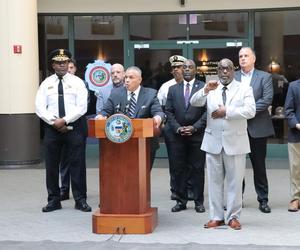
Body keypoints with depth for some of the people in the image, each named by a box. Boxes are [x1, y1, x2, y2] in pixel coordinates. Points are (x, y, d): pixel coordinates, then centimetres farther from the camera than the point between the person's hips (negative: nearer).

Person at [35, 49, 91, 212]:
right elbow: (39, 107, 0)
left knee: (77, 165, -2)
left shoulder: (77, 82, 3)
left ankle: (80, 200, 5)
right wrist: (54, 122, -12)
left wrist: (65, 120, -16)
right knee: (51, 165, 4)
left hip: (74, 127, -2)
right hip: (52, 128, 2)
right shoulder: (46, 84, 8)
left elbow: (82, 107, -7)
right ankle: (54, 200, 14)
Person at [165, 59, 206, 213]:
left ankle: (198, 201, 9)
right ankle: (181, 200, 13)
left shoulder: (204, 88, 2)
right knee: (178, 169, 4)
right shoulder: (173, 89, 12)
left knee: (197, 169, 2)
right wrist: (177, 128, -6)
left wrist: (194, 127, -11)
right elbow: (169, 111, 8)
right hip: (177, 135, 3)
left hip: (197, 134, -3)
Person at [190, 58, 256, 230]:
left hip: (235, 141, -2)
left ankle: (233, 217, 10)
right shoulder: (211, 90, 11)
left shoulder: (245, 89, 4)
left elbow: (250, 111, -10)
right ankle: (217, 216, 14)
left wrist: (227, 111, -14)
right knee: (215, 180, 6)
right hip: (213, 141, 2)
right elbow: (194, 103, -3)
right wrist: (206, 90, -20)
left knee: (235, 181, 2)